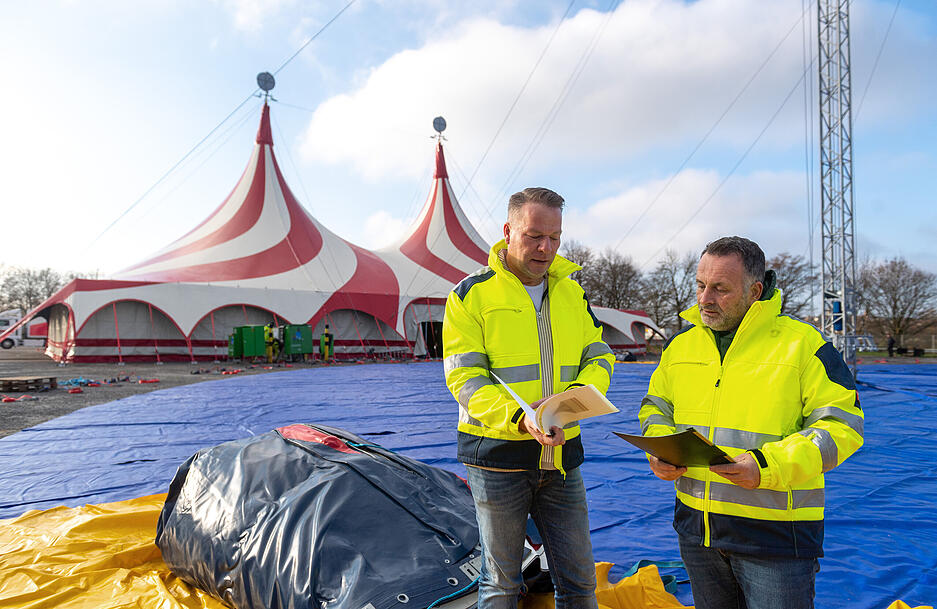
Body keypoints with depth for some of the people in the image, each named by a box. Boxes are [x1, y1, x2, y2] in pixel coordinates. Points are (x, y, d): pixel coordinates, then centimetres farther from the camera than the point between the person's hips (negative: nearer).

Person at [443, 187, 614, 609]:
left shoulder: (571, 292, 11)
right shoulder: (471, 294, -4)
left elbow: (599, 356, 10)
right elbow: (464, 378, -10)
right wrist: (520, 416, -26)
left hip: (561, 456, 4)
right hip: (498, 452, -4)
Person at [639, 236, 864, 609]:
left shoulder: (802, 343, -8)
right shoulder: (680, 343, 7)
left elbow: (841, 426, -11)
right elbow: (656, 408, 17)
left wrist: (768, 467, -24)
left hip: (775, 534, -4)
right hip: (696, 526, 5)